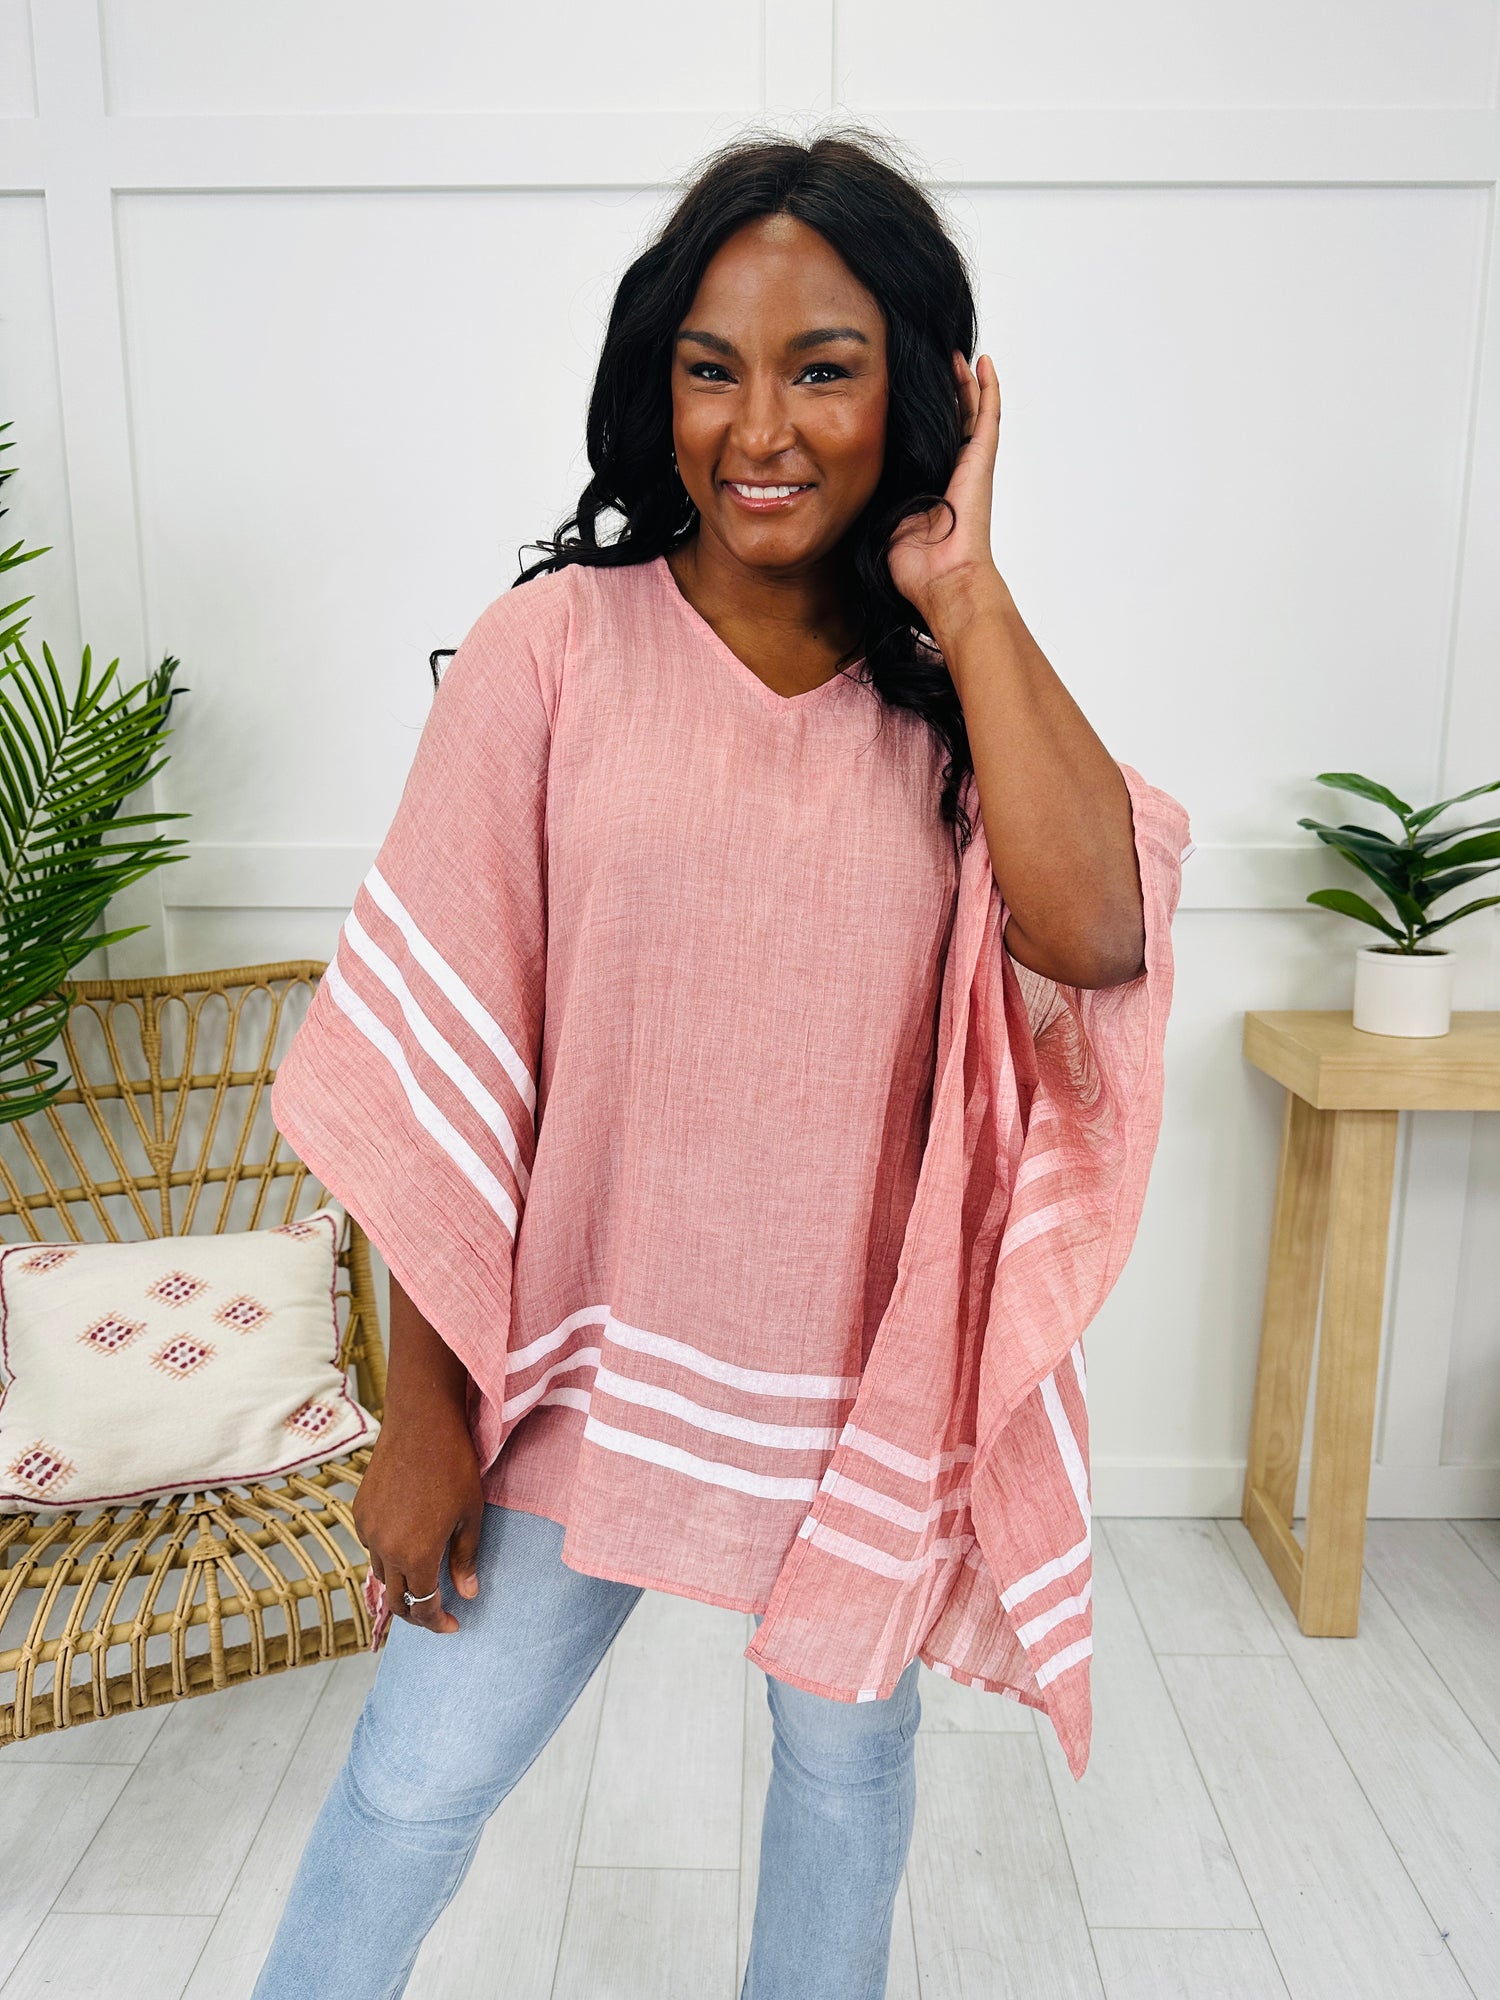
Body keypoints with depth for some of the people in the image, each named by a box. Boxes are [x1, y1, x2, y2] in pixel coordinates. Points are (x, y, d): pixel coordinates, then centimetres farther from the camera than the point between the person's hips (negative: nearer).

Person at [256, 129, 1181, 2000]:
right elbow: (439, 1059, -9)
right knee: (415, 1784, 12)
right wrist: (424, 1410, -7)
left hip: (859, 1360, 3)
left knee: (849, 1758, 24)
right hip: (585, 1345, -2)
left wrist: (963, 589, -16)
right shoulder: (555, 648, -10)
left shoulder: (959, 684, -2)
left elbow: (1094, 933, -22)